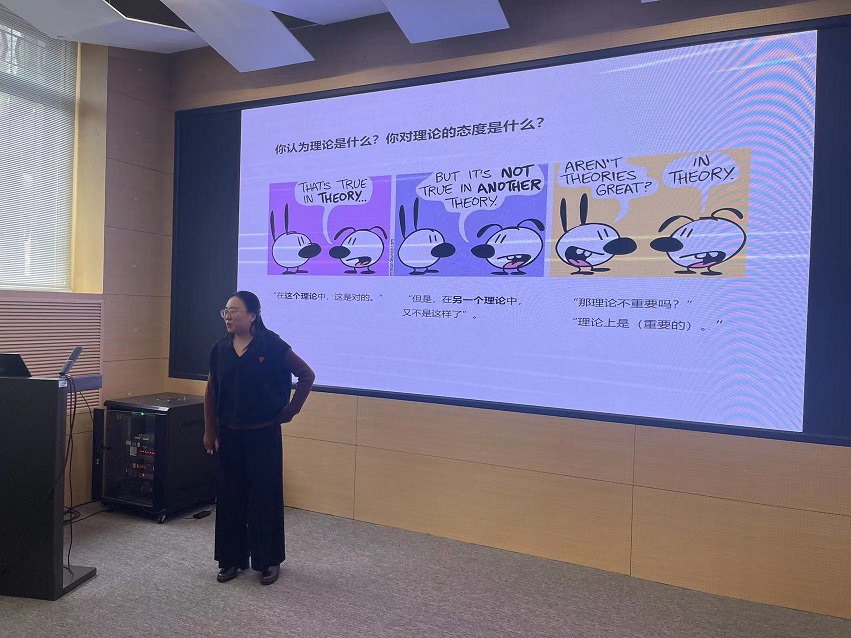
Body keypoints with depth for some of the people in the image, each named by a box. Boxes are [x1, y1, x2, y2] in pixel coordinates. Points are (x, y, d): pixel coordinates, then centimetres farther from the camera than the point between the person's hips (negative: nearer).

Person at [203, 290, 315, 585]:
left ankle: (269, 561, 21)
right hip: (229, 435, 4)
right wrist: (210, 432, 5)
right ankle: (232, 559, 27)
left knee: (265, 497, 5)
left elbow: (307, 375, -4)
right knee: (229, 497, 11)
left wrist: (291, 410, -4)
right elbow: (211, 393, 8)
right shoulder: (220, 349, 1)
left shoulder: (272, 345, -12)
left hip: (263, 434, -4)